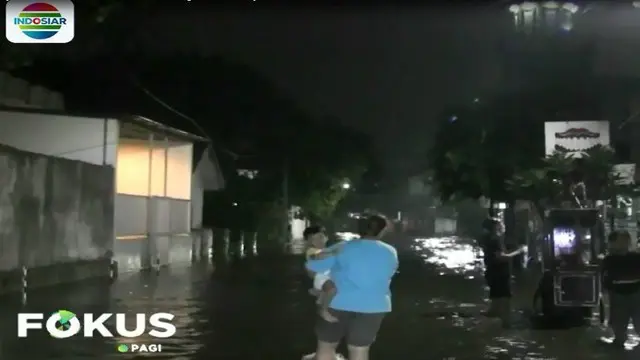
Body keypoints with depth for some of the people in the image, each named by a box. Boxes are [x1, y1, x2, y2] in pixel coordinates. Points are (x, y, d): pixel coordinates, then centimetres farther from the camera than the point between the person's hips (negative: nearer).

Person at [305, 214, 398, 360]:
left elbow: (312, 266, -6)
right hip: (373, 305, 2)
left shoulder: (343, 248, -8)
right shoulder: (391, 253, 1)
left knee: (326, 345, 12)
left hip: (339, 302, -2)